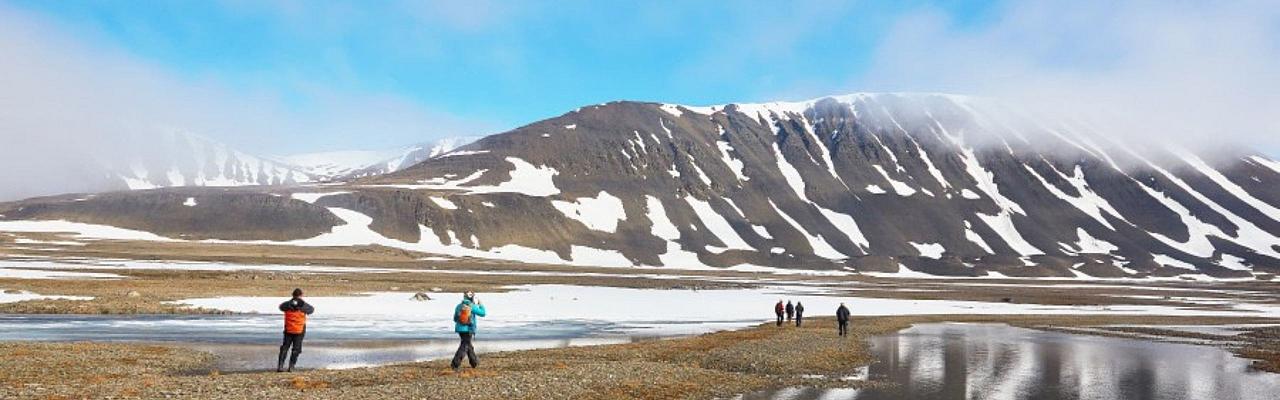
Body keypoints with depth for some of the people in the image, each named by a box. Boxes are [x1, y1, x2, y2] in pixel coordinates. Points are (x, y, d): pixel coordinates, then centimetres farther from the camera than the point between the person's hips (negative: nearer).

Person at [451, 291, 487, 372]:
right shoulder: (472, 306, -10)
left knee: (468, 345, 20)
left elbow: (455, 319, 11)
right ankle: (455, 364, -13)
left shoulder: (458, 306, 4)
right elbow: (482, 313, 1)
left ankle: (474, 362, 34)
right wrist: (481, 305, 16)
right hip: (468, 329, -6)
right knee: (464, 347, -3)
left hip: (460, 329, 6)